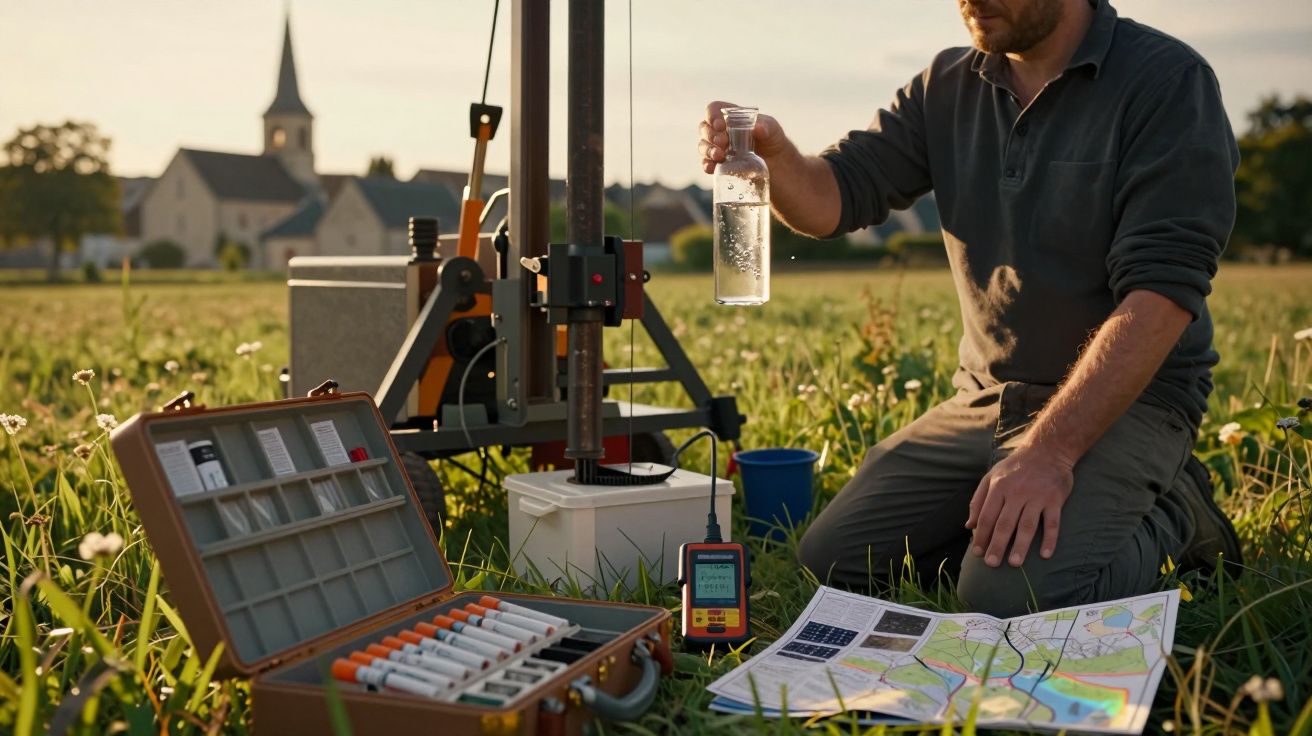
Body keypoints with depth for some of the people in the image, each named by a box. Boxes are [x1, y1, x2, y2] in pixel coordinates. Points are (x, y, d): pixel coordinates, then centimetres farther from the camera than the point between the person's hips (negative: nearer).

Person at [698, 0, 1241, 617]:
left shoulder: (1165, 81, -14)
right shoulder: (946, 88, 6)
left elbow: (1162, 289, -22)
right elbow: (833, 199, 0)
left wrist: (1050, 450, -30)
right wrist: (773, 155, -25)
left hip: (1125, 398, -6)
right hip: (984, 398, 6)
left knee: (1011, 595, -27)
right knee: (829, 559, -2)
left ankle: (1168, 516, 1)